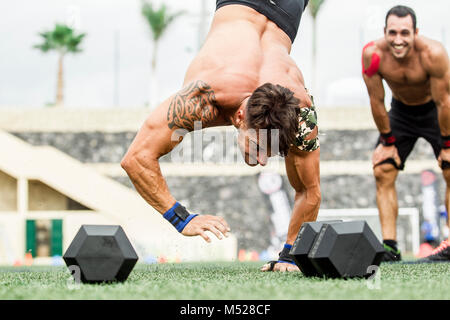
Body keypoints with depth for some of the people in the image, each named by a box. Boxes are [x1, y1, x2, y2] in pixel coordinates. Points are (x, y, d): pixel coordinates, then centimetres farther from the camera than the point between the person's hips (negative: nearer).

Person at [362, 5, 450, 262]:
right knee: (383, 171, -7)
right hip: (401, 111, 3)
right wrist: (388, 141, -8)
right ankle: (390, 245, -7)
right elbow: (377, 101, -15)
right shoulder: (373, 54, -28)